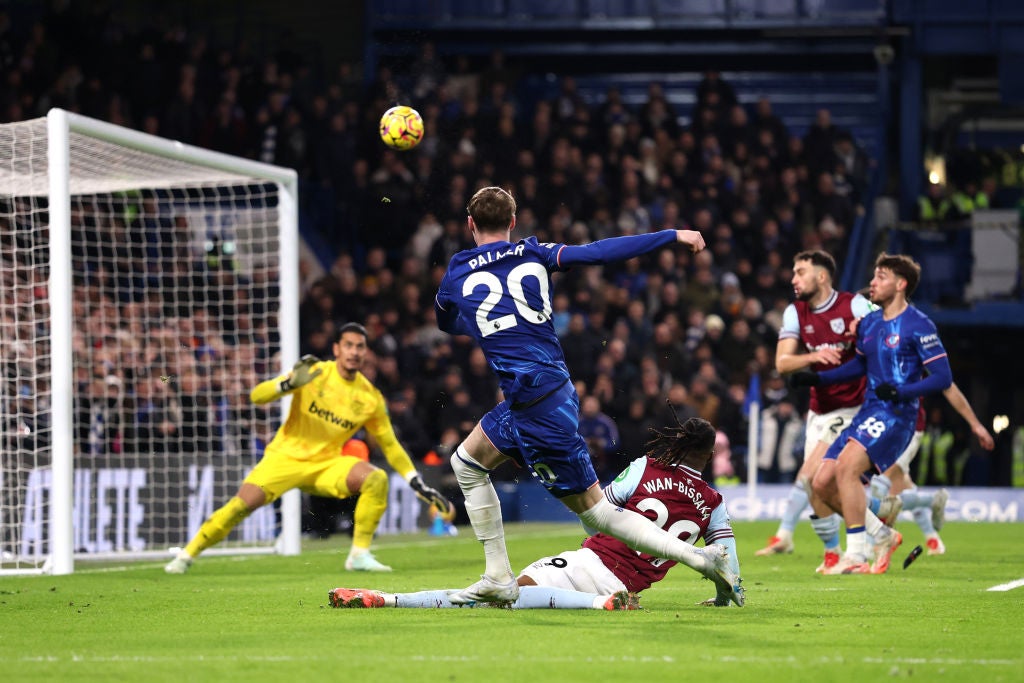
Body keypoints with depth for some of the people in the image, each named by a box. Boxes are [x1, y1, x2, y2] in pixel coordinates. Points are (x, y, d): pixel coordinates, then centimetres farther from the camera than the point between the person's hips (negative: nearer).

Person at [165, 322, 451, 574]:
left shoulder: (370, 398, -2)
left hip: (327, 465, 2)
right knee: (242, 504, -21)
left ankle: (360, 554, -13)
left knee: (376, 479, -23)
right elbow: (257, 396, -16)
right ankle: (186, 555, -3)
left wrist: (419, 485, 3)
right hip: (285, 457, -2)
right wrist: (289, 384, -35)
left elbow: (390, 445, 9)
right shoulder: (314, 373, -11)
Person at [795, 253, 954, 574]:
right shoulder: (869, 323, 14)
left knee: (846, 466, -27)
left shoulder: (918, 326, -9)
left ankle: (856, 556, -22)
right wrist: (818, 378, 18)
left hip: (896, 415, -8)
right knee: (822, 483, 1)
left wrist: (902, 391, -24)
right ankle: (882, 536, 17)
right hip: (867, 413, 9)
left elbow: (943, 377, -12)